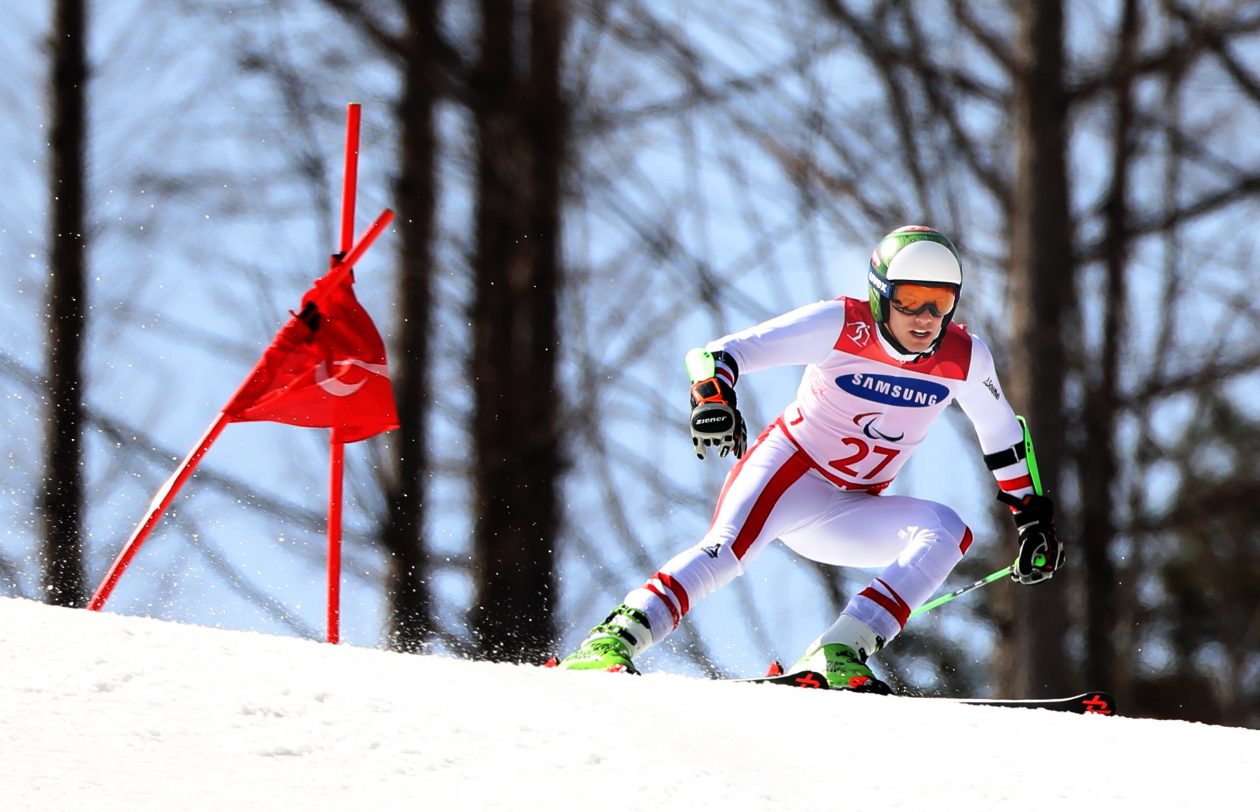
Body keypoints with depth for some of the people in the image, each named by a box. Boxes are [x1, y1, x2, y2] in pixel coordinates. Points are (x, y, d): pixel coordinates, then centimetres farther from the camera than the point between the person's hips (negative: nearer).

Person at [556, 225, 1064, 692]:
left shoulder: (965, 358, -7)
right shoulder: (840, 326, -19)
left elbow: (1002, 438, 14)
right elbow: (716, 355, -24)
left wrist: (1032, 517, 14)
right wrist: (713, 397, -46)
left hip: (849, 513, 5)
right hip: (790, 469, -5)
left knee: (947, 532, -21)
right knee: (727, 548, -33)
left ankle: (837, 656, -31)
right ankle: (611, 643, -37)